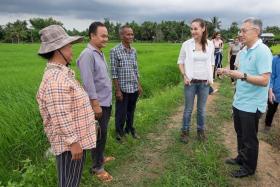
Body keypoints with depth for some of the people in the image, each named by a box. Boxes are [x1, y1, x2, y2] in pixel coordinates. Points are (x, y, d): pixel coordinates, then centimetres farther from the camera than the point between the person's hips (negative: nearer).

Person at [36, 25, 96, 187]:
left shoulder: (61, 73, 8)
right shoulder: (55, 79, -26)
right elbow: (61, 117, -27)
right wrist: (73, 142, -21)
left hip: (76, 137, 10)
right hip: (70, 142, -9)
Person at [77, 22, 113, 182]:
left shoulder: (100, 53, 10)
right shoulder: (88, 55, -18)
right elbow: (88, 82, -23)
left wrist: (106, 99, 17)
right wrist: (95, 104, -22)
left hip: (107, 101, 9)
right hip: (98, 103, -9)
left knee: (103, 133, 21)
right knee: (99, 135, 3)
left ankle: (101, 157, 39)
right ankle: (97, 167, 19)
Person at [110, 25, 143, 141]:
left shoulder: (134, 51, 7)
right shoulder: (115, 51, -10)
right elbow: (114, 73, -11)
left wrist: (139, 85, 11)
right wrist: (117, 90, -14)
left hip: (134, 88, 5)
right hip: (123, 89, -5)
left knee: (131, 111, 18)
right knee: (121, 113, 7)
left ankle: (130, 129, 37)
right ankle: (119, 133, 26)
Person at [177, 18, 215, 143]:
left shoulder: (210, 45, -1)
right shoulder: (186, 44, -6)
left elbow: (212, 62, 10)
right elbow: (180, 61, 2)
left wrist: (210, 77, 0)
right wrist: (184, 76, -9)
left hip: (204, 82, 2)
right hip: (191, 81, -1)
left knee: (202, 109, 13)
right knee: (188, 109, 8)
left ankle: (201, 130, 32)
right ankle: (185, 131, 24)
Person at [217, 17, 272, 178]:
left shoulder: (262, 51, -20)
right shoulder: (243, 51, 7)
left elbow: (264, 80, -26)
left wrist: (242, 76, -35)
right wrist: (228, 71, 2)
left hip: (251, 105, -8)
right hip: (239, 101, 8)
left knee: (250, 138, 9)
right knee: (240, 134, 23)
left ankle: (249, 168, 29)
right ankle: (241, 158, 44)